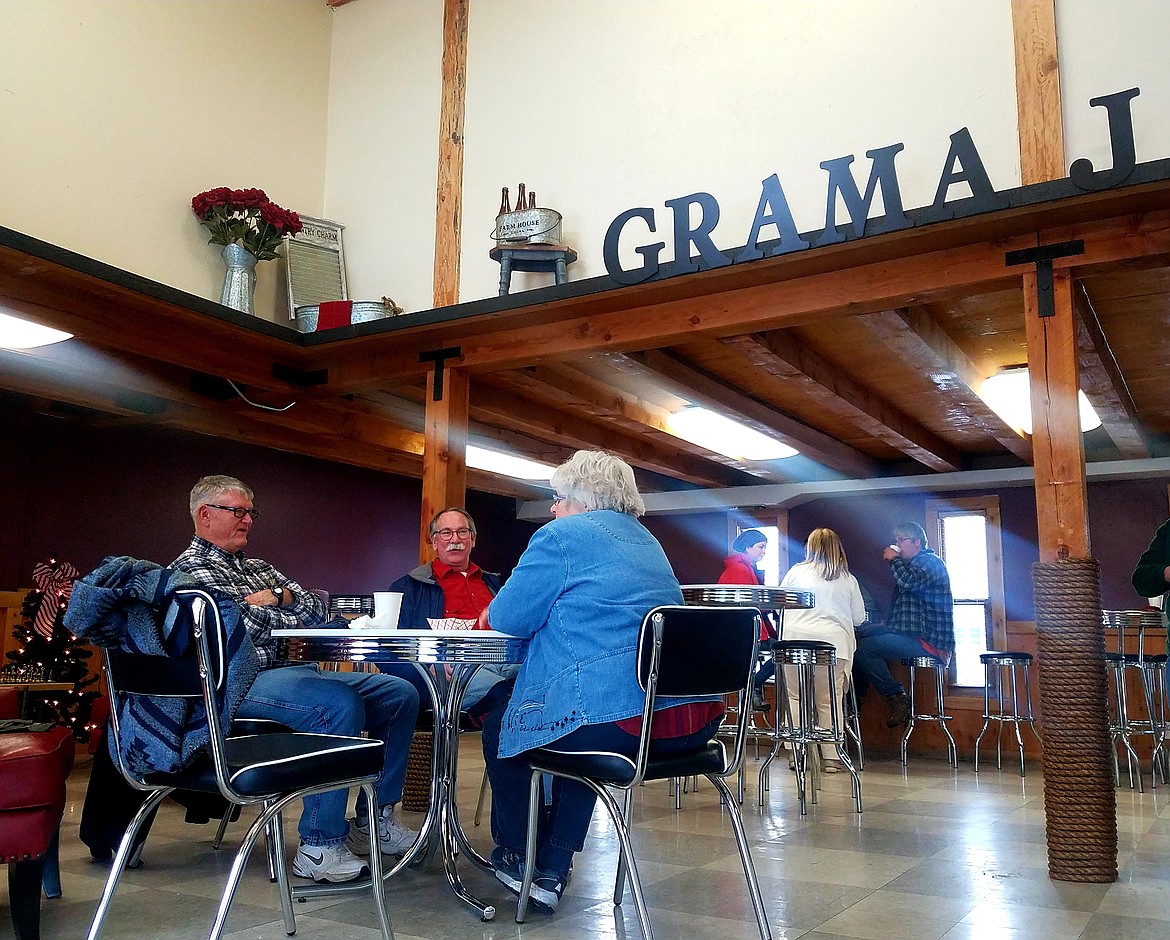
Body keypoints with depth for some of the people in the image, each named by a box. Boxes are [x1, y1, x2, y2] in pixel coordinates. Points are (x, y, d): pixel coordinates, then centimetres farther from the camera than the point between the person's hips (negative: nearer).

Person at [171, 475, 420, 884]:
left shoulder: (258, 568, 26)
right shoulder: (192, 567, -1)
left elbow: (317, 608, 17)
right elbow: (245, 625, -14)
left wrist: (279, 597, -3)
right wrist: (294, 618, 3)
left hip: (292, 669, 9)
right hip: (244, 681, -9)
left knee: (400, 693, -1)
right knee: (341, 703, -36)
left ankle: (374, 819, 3)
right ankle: (320, 848, -26)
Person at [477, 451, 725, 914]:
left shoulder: (562, 535, -3)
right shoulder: (646, 540, 22)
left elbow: (509, 617, -4)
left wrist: (493, 611, 20)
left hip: (618, 721, -8)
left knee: (499, 724, 20)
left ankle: (517, 858, 35)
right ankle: (551, 872, 36)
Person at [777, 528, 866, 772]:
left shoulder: (796, 572, 8)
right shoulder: (848, 579, 10)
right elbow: (859, 617, 16)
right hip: (834, 642, 1)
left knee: (795, 697, 9)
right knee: (830, 701, 6)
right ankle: (831, 757, 7)